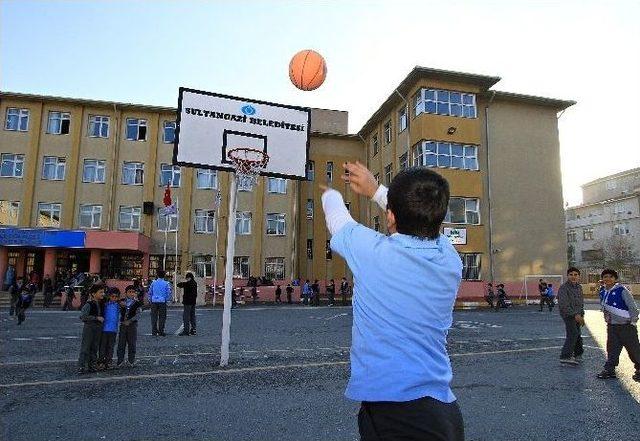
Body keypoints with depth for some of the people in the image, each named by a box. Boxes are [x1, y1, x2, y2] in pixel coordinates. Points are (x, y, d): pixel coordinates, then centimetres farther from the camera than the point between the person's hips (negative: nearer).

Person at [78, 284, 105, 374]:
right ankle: (81, 367, 0)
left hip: (98, 329, 7)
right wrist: (96, 318, -19)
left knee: (94, 349, 11)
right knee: (85, 348, -4)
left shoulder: (101, 304, 9)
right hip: (89, 328, -7)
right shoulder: (88, 304, -12)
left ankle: (91, 366, 18)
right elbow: (83, 317, -19)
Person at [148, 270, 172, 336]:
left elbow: (149, 292, 8)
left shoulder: (153, 282, 4)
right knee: (162, 317, 4)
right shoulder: (166, 283, -3)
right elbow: (169, 293, -4)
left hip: (154, 302, 2)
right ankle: (161, 331, 3)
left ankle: (154, 331, 11)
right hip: (162, 301, -2)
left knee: (154, 317, 10)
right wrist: (167, 300, 11)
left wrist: (150, 300, 18)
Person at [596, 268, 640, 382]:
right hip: (612, 326, 6)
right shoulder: (602, 292, 5)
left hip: (626, 326, -6)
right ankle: (609, 369, 14)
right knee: (612, 349, 8)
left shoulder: (622, 290, -15)